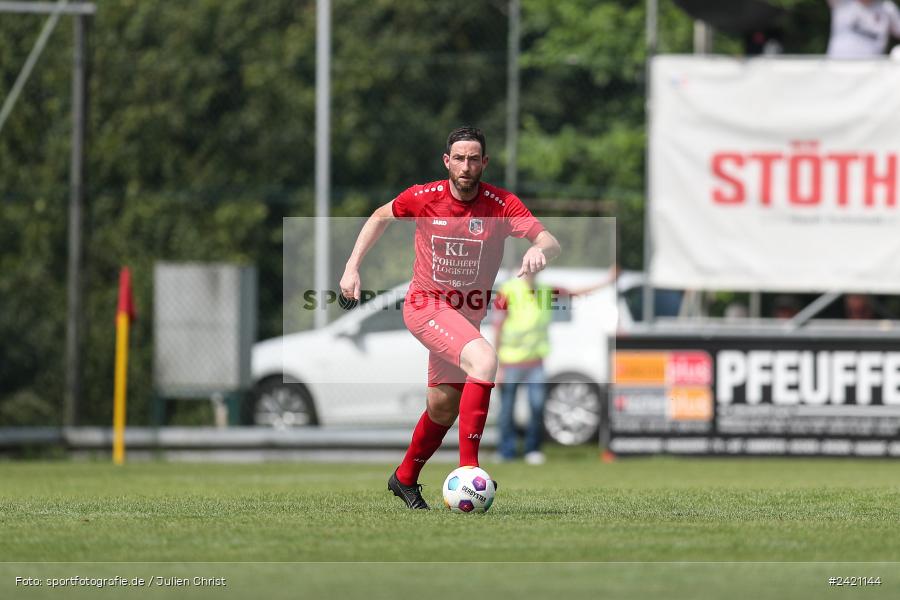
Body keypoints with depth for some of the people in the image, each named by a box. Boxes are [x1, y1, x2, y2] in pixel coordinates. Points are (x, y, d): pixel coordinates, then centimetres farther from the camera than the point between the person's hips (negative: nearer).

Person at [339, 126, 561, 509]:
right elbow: (381, 217, 10)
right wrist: (352, 267, 4)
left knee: (443, 407, 12)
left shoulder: (502, 204, -12)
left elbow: (550, 242, -23)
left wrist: (540, 249, -47)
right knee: (484, 359, -30)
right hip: (425, 306, -4)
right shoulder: (423, 198, -10)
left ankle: (405, 478, 39)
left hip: (469, 314, 4)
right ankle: (468, 468, -31)